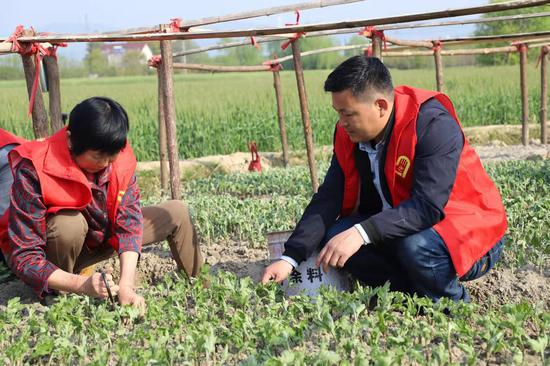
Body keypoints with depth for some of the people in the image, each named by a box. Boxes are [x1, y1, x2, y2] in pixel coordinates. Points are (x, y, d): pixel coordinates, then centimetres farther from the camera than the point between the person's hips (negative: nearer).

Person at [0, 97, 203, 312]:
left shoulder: (121, 158, -19)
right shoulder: (34, 171, -33)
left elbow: (129, 220, -22)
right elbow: (24, 256, -34)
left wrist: (126, 285, -36)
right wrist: (82, 285, -48)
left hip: (99, 239, 5)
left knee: (177, 212, -2)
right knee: (70, 224, -38)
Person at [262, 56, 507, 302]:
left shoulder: (434, 125, -25)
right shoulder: (348, 134, -4)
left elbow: (428, 206, -33)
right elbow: (328, 199, -7)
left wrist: (362, 233, -43)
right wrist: (290, 259, -18)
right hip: (398, 230, 7)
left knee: (415, 245, -37)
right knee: (333, 238, -14)